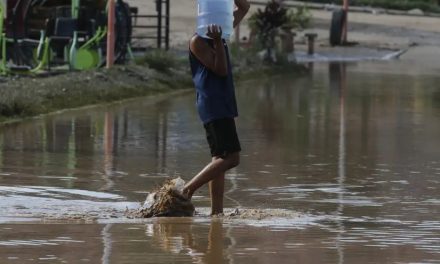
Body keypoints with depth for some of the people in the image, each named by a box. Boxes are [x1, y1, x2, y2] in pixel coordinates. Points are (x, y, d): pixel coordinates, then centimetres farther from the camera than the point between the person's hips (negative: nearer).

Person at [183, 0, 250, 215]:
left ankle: (216, 211, 8)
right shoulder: (198, 41, -10)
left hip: (223, 105, 9)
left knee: (220, 159, 8)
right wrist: (218, 42, -23)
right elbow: (220, 69, -16)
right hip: (213, 106, -9)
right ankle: (189, 189, -12)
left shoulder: (222, 32, 14)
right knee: (231, 157, -16)